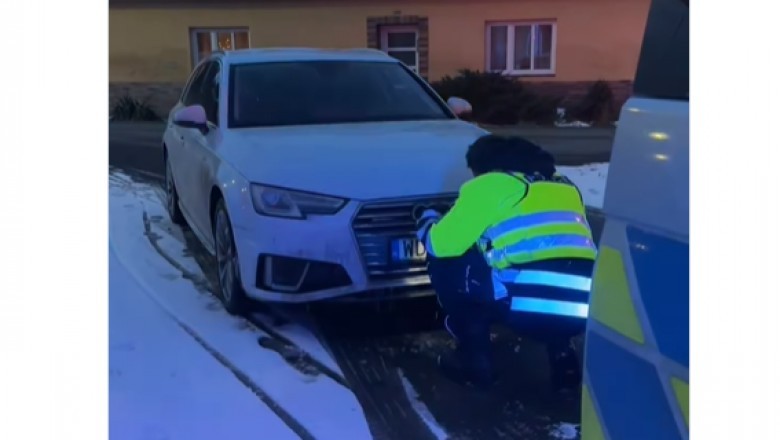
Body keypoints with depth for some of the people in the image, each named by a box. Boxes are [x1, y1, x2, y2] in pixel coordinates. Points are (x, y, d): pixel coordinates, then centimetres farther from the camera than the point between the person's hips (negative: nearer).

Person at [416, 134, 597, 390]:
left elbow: (442, 244, 8)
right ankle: (561, 354, 22)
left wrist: (427, 223, 31)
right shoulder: (564, 186, 28)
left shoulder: (489, 184, 9)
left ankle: (475, 359, 17)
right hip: (584, 311, 7)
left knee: (445, 263, 14)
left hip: (531, 307, -7)